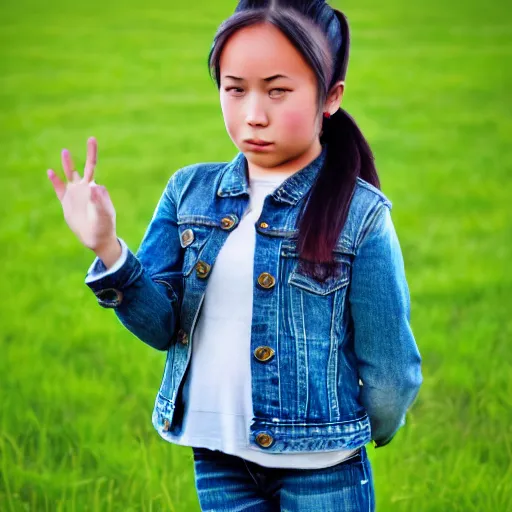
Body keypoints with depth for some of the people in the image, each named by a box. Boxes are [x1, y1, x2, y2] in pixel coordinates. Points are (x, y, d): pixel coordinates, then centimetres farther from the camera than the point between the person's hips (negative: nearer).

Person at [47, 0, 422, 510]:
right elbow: (162, 324, -3)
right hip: (216, 459, 4)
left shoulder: (360, 215, -12)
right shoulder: (189, 191, 0)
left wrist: (365, 436, 10)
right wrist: (107, 249, -19)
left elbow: (390, 370, -5)